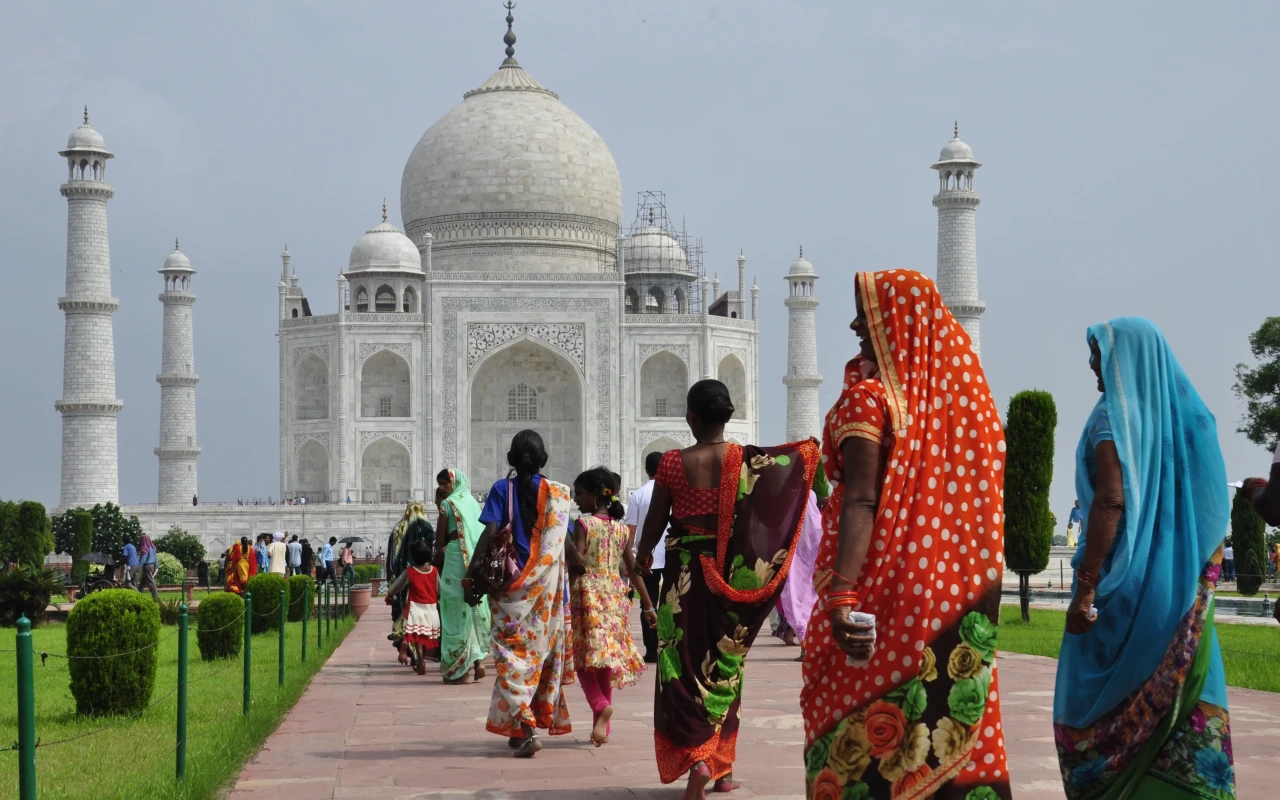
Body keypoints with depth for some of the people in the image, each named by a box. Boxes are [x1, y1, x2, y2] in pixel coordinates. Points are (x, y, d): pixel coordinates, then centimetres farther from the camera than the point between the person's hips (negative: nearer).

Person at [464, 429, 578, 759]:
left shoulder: (502, 490, -3)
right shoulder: (558, 492, 3)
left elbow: (490, 533, -12)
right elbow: (565, 541, 1)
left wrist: (472, 574, -10)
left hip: (512, 585, -2)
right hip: (549, 585, 2)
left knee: (514, 655, -2)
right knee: (543, 652, 15)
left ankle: (524, 728, -17)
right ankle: (541, 718, 23)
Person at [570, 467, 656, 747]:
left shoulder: (583, 524, -8)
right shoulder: (622, 528, 8)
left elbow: (577, 563, -20)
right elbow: (633, 569, 10)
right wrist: (648, 605, 13)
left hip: (587, 595, -5)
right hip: (615, 596, 5)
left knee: (586, 658, 0)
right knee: (607, 660, 11)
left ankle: (601, 704, -26)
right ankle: (601, 725, 14)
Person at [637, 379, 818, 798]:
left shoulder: (673, 463, -8)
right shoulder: (747, 460, -6)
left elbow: (655, 523, -1)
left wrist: (644, 552, 18)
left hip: (685, 576, -2)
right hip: (731, 576, 2)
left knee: (684, 667, 4)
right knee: (724, 668, 14)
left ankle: (696, 758, -16)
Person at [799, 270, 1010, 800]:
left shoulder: (870, 395, -10)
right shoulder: (962, 391, 8)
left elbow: (860, 501, -20)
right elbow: (981, 498, 12)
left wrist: (841, 593, -26)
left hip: (886, 580, -6)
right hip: (958, 591, 6)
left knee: (858, 731, 2)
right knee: (956, 725, 10)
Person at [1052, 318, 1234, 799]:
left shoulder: (1115, 416, -10)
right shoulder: (1189, 416, 10)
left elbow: (1111, 502, -20)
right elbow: (1212, 507, 12)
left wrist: (1085, 588, -20)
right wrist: (1193, 579, 18)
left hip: (1125, 582, -6)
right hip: (1181, 590, 6)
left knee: (1099, 704, 4)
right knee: (1184, 702, 6)